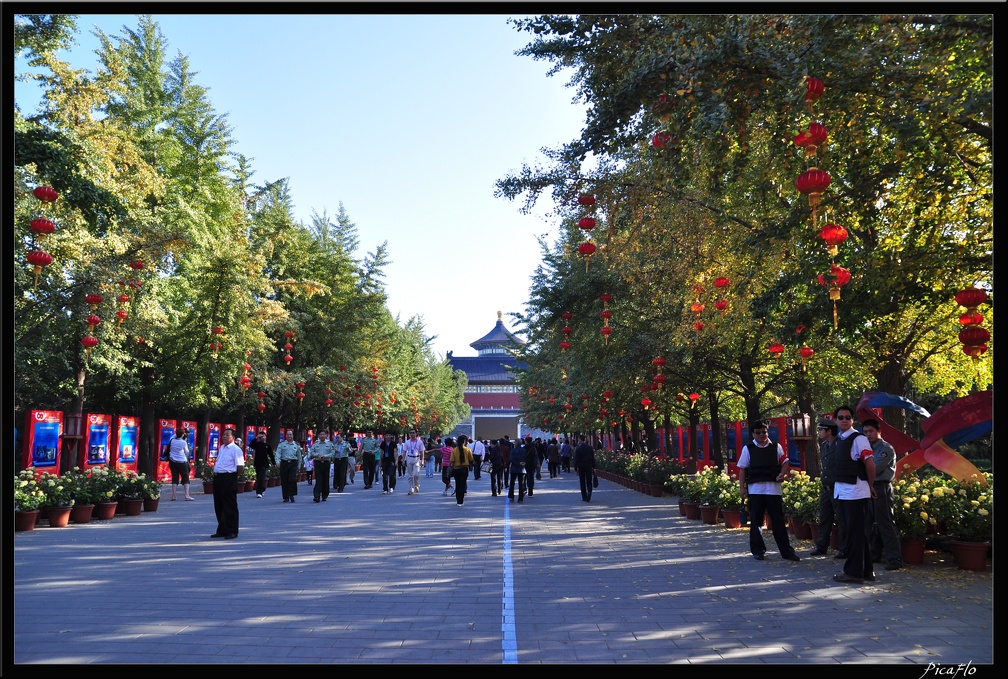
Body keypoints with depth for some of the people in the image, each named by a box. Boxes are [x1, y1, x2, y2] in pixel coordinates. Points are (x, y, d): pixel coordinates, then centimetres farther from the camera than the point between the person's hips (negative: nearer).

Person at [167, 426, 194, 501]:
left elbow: (170, 449, 15)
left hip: (173, 461, 4)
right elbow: (187, 452, 0)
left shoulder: (172, 441, -1)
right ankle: (187, 495, -5)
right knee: (186, 478, 3)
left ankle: (173, 495, 4)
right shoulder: (184, 442, -11)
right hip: (182, 462, -4)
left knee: (174, 478, 7)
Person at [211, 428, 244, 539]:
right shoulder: (222, 448, 16)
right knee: (219, 506, 14)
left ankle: (232, 531, 5)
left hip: (229, 479, -9)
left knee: (230, 506, -2)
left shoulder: (235, 449, -12)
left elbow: (240, 466, -17)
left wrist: (236, 476, -8)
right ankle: (222, 530, 24)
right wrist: (216, 473, 17)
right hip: (218, 478, 9)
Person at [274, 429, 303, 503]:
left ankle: (291, 495, -3)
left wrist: (299, 466, 17)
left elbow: (299, 456, 19)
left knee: (292, 479, -15)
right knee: (284, 481, 1)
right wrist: (277, 461, -18)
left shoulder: (296, 445, 13)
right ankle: (286, 497, 10)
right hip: (284, 463, 0)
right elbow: (278, 453, -2)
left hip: (293, 464, 0)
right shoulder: (281, 444, 8)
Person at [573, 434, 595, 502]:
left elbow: (576, 460, -8)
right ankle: (589, 492, -23)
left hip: (581, 467, -2)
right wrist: (593, 467, 10)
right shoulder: (590, 448, 1)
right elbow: (593, 458, 4)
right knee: (589, 482, 6)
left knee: (582, 482, 9)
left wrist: (576, 469, -3)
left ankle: (584, 497, 10)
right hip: (589, 467, 2)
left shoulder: (578, 449, -9)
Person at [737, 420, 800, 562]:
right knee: (756, 521, 5)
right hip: (755, 489, -1)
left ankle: (786, 551, 9)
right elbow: (742, 469, 3)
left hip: (773, 488, 1)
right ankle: (757, 550, 16)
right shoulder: (748, 449, 4)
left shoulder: (776, 447, 8)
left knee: (778, 520, 4)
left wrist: (782, 474, -10)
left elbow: (785, 462, 10)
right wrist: (742, 487, -3)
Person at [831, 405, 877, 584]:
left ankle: (853, 572, 3)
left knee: (856, 532, -3)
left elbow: (870, 463, -15)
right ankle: (866, 570, 24)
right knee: (857, 532, 15)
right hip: (842, 492, 9)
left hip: (856, 492, -9)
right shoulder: (839, 440, 14)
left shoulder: (858, 439, -12)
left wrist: (870, 486, -5)